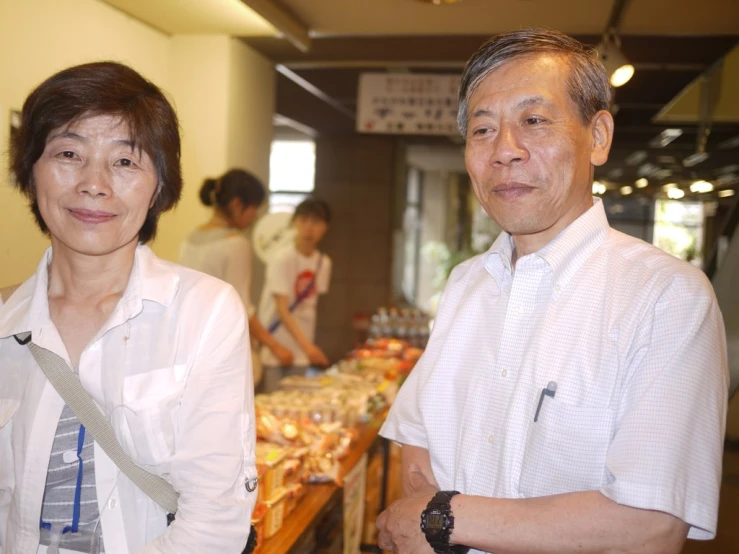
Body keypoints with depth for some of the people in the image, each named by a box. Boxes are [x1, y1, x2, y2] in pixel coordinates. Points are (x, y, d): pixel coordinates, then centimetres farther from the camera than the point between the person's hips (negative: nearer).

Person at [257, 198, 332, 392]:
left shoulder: (323, 263, 4)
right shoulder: (282, 259, -13)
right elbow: (282, 309, -18)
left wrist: (310, 347, 4)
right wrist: (306, 345, -28)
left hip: (302, 351, 5)